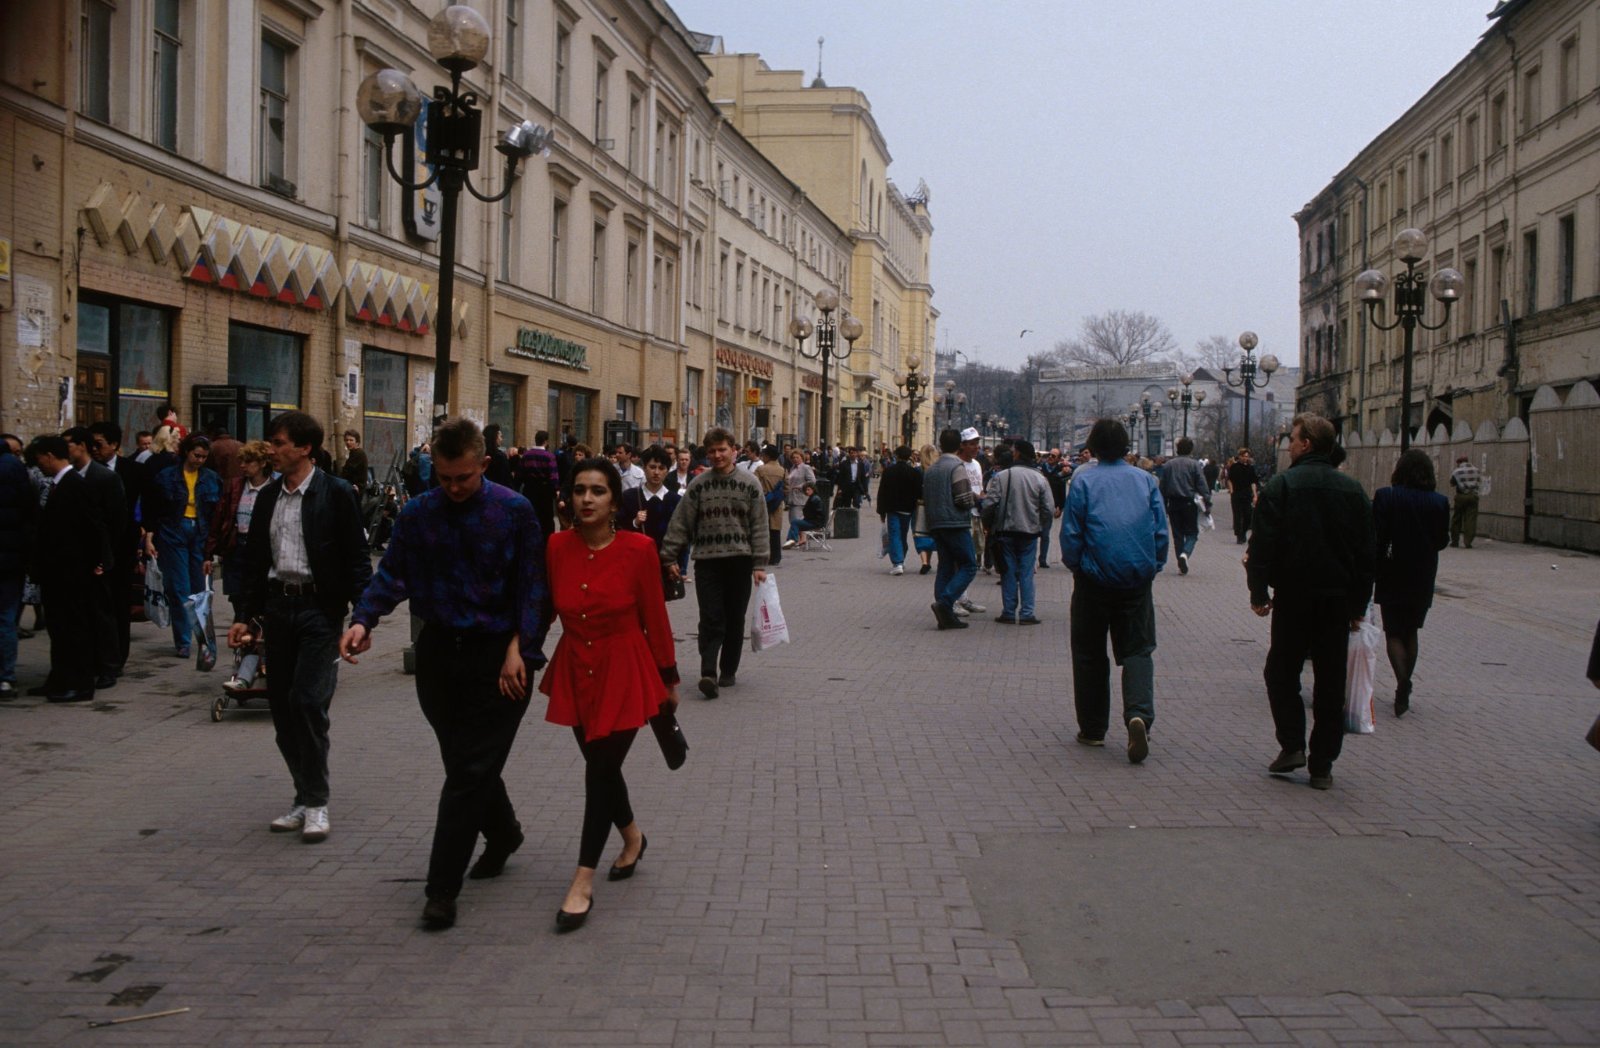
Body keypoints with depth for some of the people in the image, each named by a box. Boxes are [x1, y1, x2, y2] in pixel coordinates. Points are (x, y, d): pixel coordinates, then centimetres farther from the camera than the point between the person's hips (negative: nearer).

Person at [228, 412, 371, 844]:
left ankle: (316, 803, 1)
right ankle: (306, 797, 19)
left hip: (320, 608, -6)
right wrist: (245, 615, 10)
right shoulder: (268, 497, 11)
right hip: (278, 608, 6)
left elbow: (356, 557, -6)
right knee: (282, 705, 7)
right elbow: (254, 561, 16)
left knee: (307, 701, -12)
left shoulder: (336, 493, -6)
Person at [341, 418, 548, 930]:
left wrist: (519, 647, -15)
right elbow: (391, 575, 0)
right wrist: (363, 620, -18)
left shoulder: (514, 511, -7)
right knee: (467, 764, 17)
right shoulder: (417, 514, 2)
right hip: (439, 652, 4)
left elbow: (533, 585, -6)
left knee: (469, 771, -4)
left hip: (497, 657, -4)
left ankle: (442, 888, 2)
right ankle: (502, 832, 44)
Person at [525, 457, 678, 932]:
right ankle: (632, 836, 44)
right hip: (575, 670, 4)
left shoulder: (638, 549, -13)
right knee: (601, 764, 15)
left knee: (601, 768, -7)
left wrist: (669, 679, 2)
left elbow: (655, 618, -6)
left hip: (624, 672, -4)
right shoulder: (556, 547, -6)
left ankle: (583, 882, 2)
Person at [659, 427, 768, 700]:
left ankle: (728, 670, 20)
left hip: (739, 559, 0)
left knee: (735, 619, 8)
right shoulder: (698, 484, 4)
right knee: (711, 619, -9)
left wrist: (759, 564, -4)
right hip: (707, 560, 0)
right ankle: (708, 673, -15)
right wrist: (669, 556, 1)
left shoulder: (749, 483, 2)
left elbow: (759, 526, 2)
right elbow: (681, 523, 5)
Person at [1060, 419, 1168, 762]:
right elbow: (1161, 530, 5)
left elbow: (1071, 533, -5)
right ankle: (1139, 714, -20)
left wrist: (1075, 567, 10)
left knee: (1090, 654, 10)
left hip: (1094, 580, -2)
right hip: (1138, 580, 2)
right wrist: (1154, 567, 15)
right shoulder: (1145, 480, 3)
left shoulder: (1083, 481, -5)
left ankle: (1093, 729, 14)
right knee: (1137, 649, 4)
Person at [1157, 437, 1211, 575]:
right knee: (1191, 532, 7)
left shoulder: (1168, 465, 6)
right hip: (1189, 503, -3)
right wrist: (1207, 504, -6)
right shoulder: (1194, 465, -5)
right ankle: (1185, 553, -21)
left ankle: (1182, 566, 8)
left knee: (1177, 534, 10)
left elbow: (1163, 487, 8)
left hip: (1173, 503, 3)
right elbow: (1203, 486, -9)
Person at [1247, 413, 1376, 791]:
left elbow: (1263, 544, -12)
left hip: (1293, 595, -3)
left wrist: (1258, 592, -5)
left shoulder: (1282, 485, -7)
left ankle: (1292, 745, 1)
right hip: (1339, 598, 3)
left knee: (1281, 672, 12)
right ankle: (1321, 765, 8)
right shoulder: (1353, 489, 6)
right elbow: (1367, 551, 8)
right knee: (1331, 682, 7)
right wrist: (1359, 603, 13)